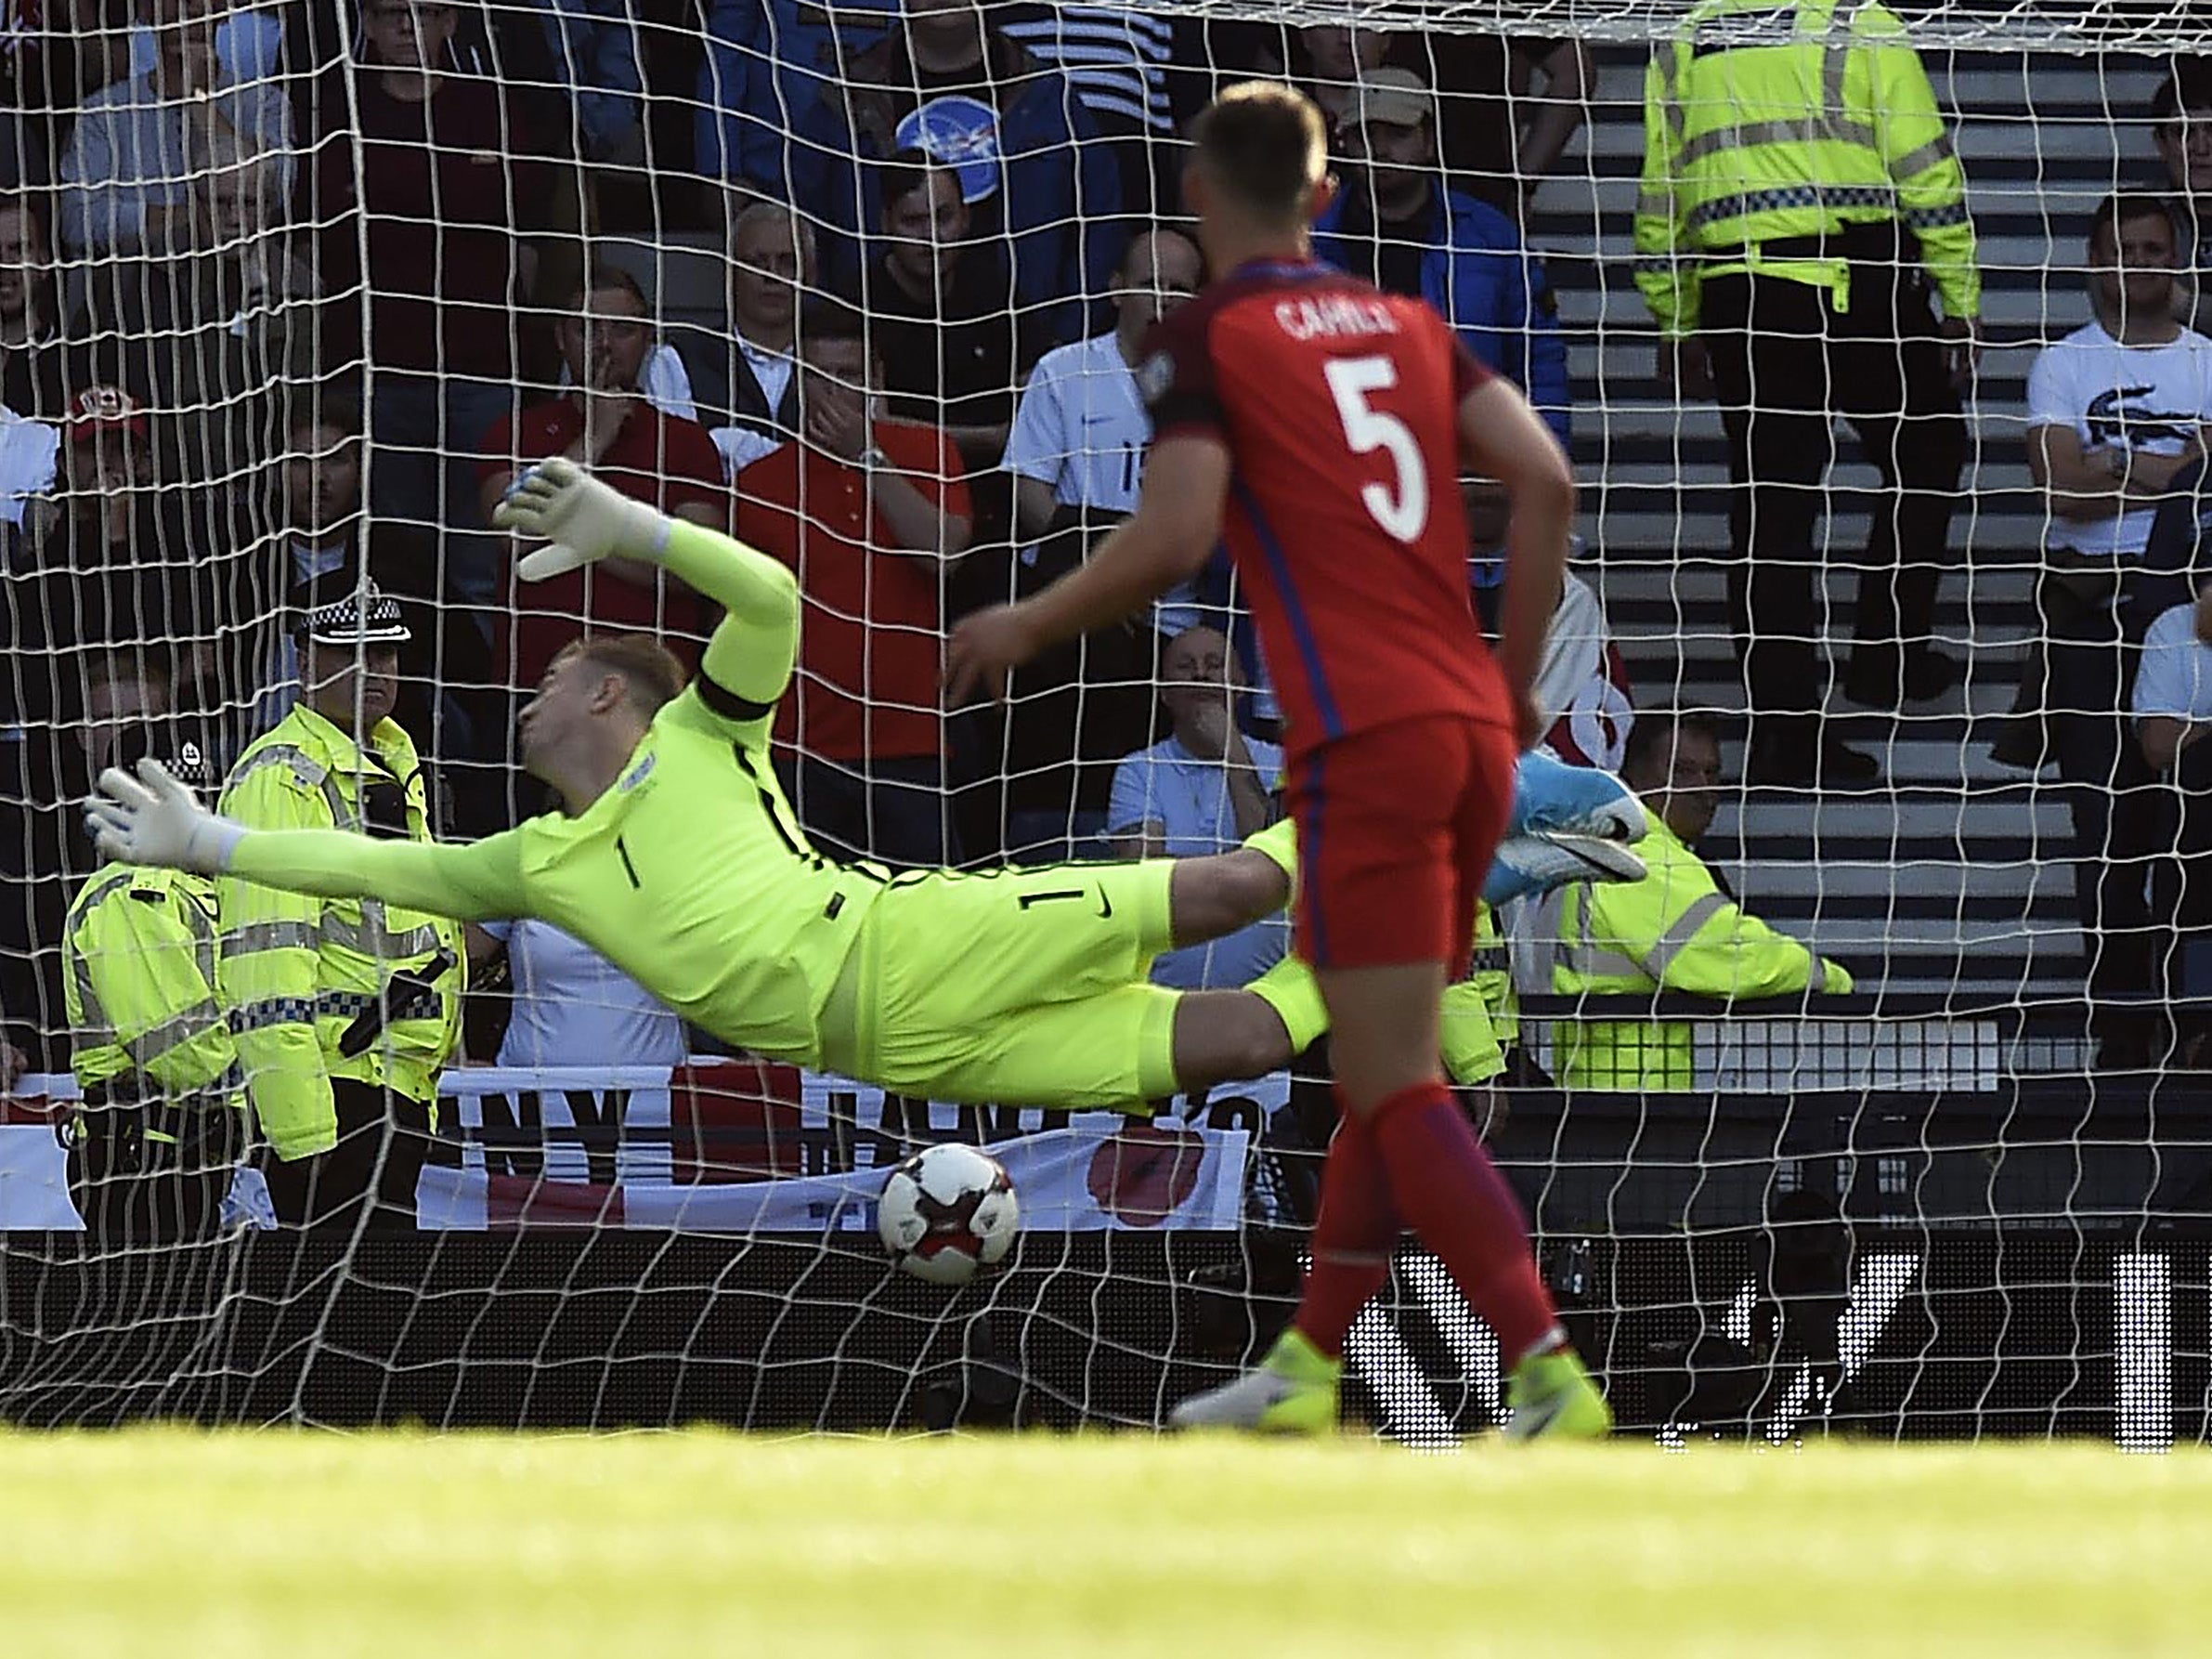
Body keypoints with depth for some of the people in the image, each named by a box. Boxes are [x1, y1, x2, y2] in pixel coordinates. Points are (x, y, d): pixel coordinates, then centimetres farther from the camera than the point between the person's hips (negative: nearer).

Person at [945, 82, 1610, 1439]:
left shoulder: (1208, 343, -1)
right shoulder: (1410, 325, 15)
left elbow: (1175, 536, -13)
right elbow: (1546, 483, 7)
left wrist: (1029, 627, 1)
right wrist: (1515, 677, 16)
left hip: (1363, 741, -7)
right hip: (1473, 731, 7)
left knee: (1398, 1088, -6)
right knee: (1386, 1072, 16)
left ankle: (1556, 1379, -16)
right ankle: (1308, 1372, 24)